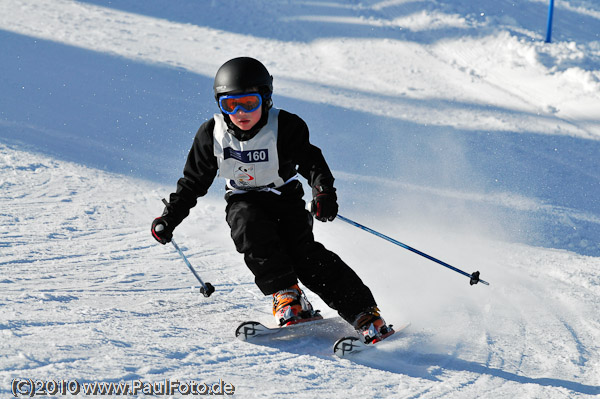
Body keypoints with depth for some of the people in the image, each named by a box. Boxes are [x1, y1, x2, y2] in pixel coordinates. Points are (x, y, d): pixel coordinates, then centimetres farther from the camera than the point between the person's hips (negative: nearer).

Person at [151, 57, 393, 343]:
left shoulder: (285, 127, -16)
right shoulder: (212, 135, -8)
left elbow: (311, 161, -19)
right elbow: (194, 181, 4)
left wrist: (324, 191, -39)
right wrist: (170, 217, 3)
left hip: (285, 198, -2)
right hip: (244, 202, 3)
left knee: (301, 251, -23)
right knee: (250, 227, -33)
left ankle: (364, 313, -22)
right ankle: (286, 295, -26)